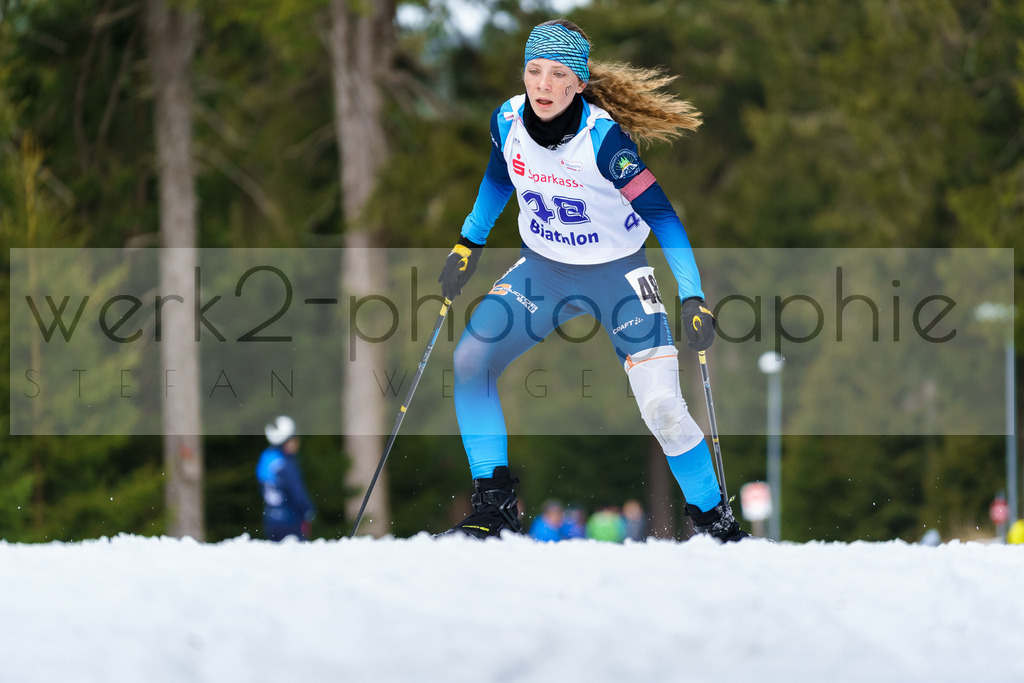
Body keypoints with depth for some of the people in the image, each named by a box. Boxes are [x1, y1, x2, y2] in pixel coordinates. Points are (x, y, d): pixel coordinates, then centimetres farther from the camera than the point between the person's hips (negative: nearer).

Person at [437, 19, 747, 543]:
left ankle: (715, 520, 5)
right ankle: (493, 507, -1)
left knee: (663, 408, -15)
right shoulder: (507, 121, -12)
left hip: (615, 275, -5)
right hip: (543, 269, 5)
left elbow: (660, 214, -22)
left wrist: (692, 298, -27)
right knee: (470, 361, -11)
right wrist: (468, 245, 13)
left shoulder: (603, 137, -26)